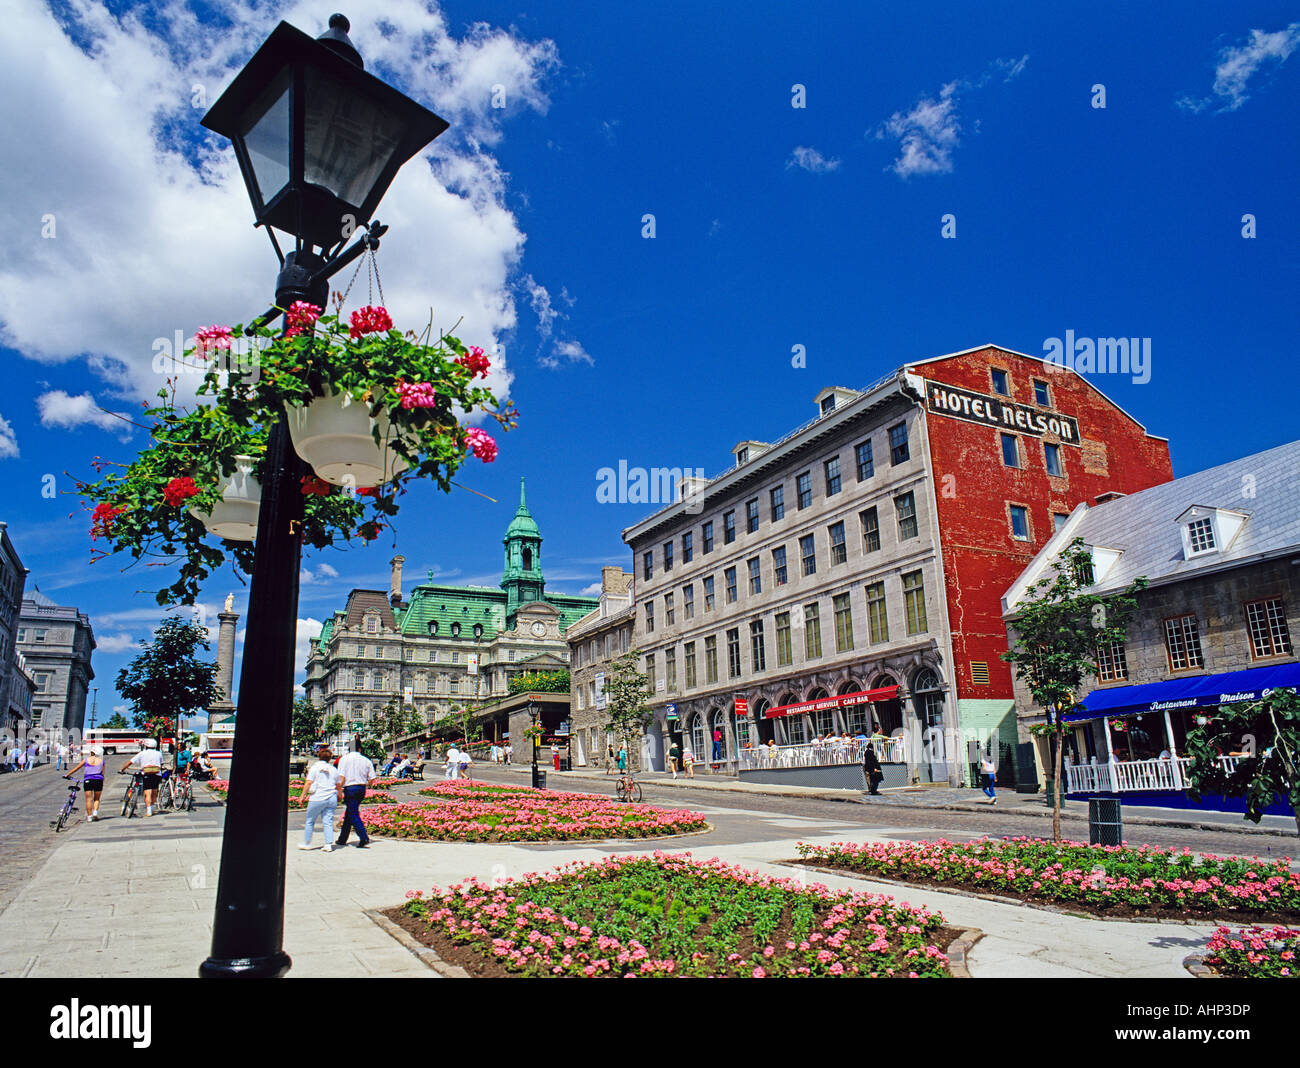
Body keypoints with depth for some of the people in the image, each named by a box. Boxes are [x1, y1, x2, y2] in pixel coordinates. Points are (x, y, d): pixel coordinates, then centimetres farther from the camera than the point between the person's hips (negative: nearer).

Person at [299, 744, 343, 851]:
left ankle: (307, 843, 21)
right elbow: (339, 785, 16)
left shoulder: (314, 767, -2)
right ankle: (329, 844, -4)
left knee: (310, 821, 12)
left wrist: (302, 795, -1)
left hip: (317, 798, -4)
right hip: (332, 798, 4)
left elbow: (308, 783, -8)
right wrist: (339, 795, 32)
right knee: (328, 822, 5)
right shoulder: (334, 769, 10)